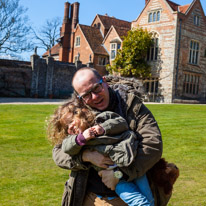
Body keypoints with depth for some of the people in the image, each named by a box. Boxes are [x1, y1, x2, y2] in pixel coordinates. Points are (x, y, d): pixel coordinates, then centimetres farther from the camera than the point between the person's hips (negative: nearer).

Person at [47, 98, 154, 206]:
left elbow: (122, 123, 5)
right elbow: (66, 147, -1)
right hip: (114, 174, 0)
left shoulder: (102, 118, 14)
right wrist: (81, 138, -15)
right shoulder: (79, 139, 17)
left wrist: (104, 128, -8)